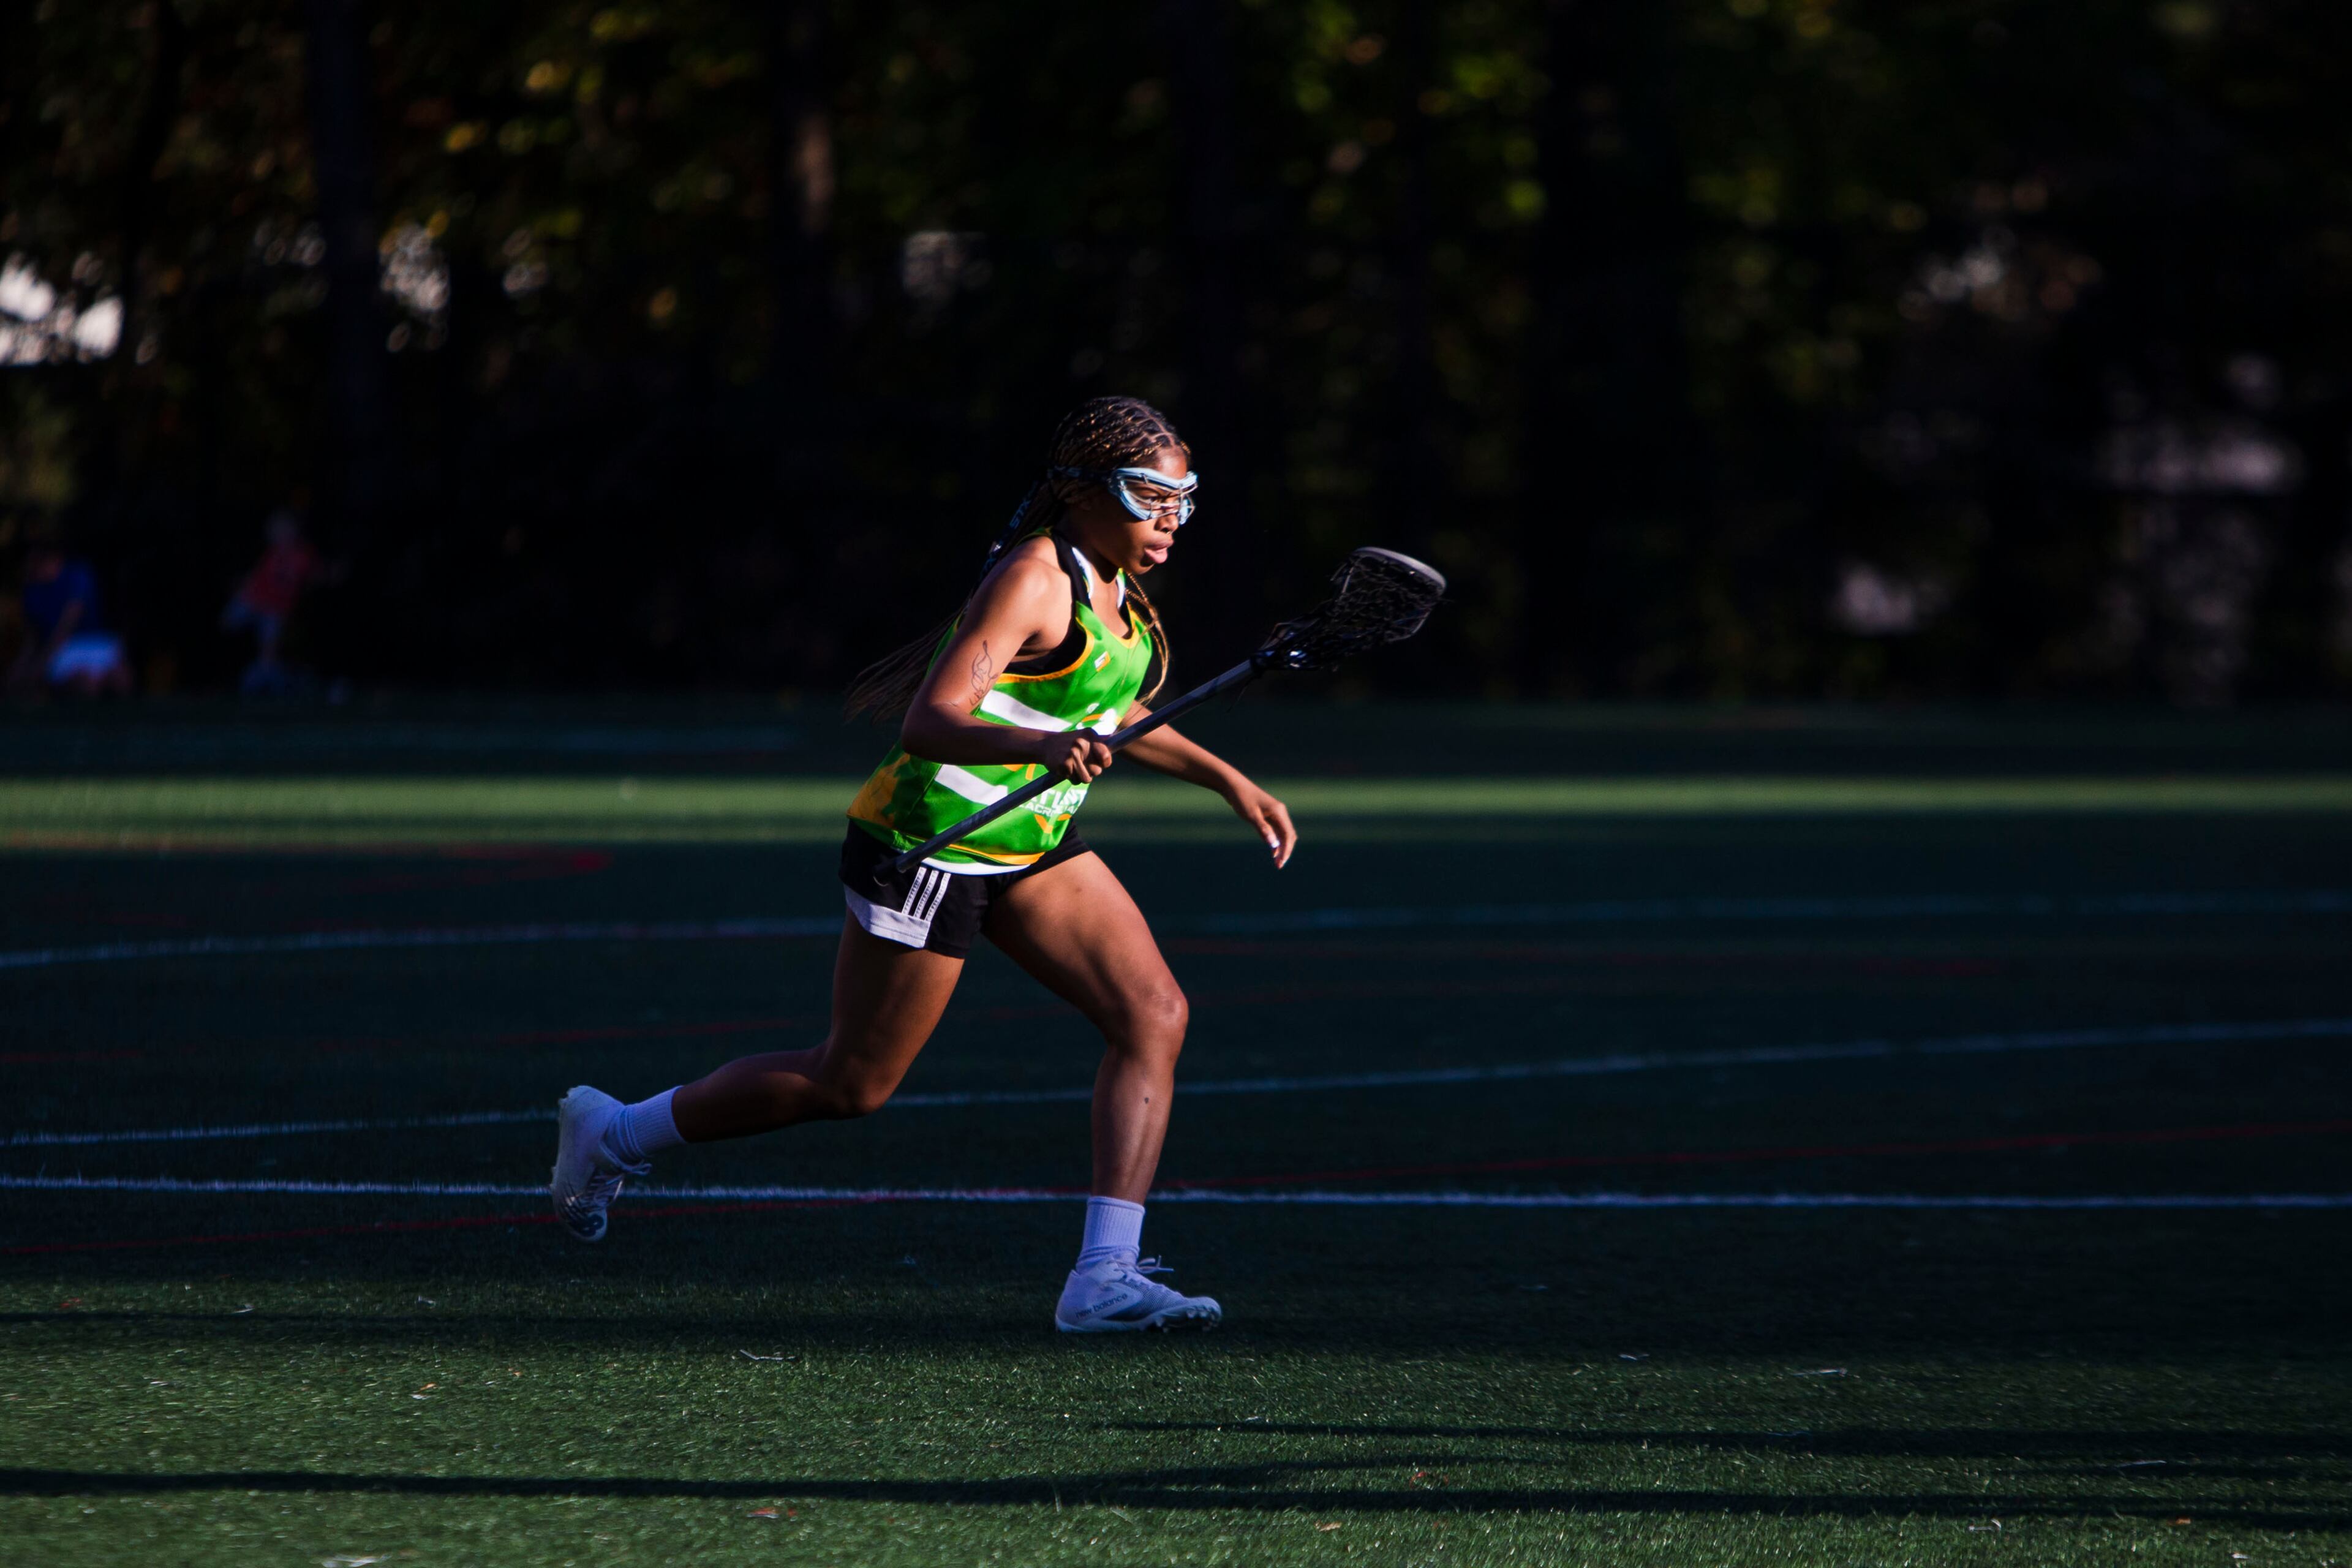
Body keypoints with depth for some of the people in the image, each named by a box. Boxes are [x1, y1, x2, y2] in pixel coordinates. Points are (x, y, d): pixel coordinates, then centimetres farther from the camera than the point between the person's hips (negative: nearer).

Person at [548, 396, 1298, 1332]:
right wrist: (1040, 746, -48)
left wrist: (1226, 780, 23)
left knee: (1154, 1015, -10)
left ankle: (1104, 1276, -13)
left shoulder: (1112, 581, 6)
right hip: (929, 847, -9)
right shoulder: (1034, 579, -22)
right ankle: (613, 1133, 25)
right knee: (851, 1085, 4)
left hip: (1030, 849, 9)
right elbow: (929, 725, -32)